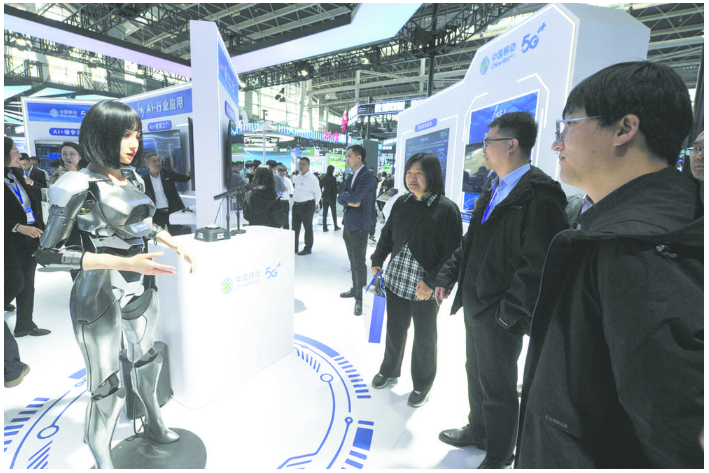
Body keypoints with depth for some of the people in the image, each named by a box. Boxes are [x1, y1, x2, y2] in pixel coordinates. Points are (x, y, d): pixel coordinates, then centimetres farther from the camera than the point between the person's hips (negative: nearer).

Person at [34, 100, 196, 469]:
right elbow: (47, 253, -18)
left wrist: (177, 245, 9)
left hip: (140, 288, 7)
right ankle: (102, 461, 32)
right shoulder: (79, 186, -17)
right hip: (100, 298, -7)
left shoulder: (131, 179, 3)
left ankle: (154, 424, 48)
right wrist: (122, 262, -27)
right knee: (106, 386, 6)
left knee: (146, 359, 23)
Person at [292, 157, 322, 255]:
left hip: (307, 206, -8)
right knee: (295, 227, 12)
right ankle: (294, 248, 23)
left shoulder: (312, 178, -11)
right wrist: (295, 201, 18)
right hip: (296, 205, 8)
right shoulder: (298, 178, 14)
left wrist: (312, 204, 0)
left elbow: (318, 193, -9)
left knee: (308, 228, 3)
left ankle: (308, 249, 13)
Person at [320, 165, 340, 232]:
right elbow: (335, 189, -12)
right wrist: (335, 197, -3)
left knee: (324, 212, 7)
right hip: (331, 197, -4)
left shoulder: (323, 178, 3)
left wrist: (321, 195, 15)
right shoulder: (333, 178, -11)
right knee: (334, 212, 8)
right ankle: (335, 226, 17)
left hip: (324, 197, 4)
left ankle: (324, 227, 7)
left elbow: (320, 187, 7)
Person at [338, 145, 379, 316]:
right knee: (353, 261, 18)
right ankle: (355, 288, 33)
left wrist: (346, 196, -5)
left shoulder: (368, 177, -14)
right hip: (348, 224, 9)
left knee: (359, 262, -3)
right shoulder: (351, 177, 14)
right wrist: (349, 201, -12)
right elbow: (341, 198, 8)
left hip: (359, 226, -8)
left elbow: (355, 197, -24)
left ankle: (360, 298, 7)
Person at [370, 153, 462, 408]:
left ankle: (422, 384, 37)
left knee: (424, 338, 14)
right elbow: (387, 235, 17)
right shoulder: (402, 204, 6)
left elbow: (452, 253, -13)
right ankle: (390, 370, 45)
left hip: (425, 289, -4)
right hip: (395, 281, 5)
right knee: (394, 330, 20)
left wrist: (432, 282, -18)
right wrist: (377, 262, 8)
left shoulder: (447, 209, -11)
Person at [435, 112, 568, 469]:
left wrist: (507, 312, -21)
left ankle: (499, 457, 36)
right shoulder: (493, 191, 11)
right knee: (476, 374, 24)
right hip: (474, 305, 9)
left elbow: (539, 264, -25)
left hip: (500, 315, -9)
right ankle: (478, 432, 49)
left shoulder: (539, 195, -20)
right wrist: (447, 276, 12)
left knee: (497, 386, 11)